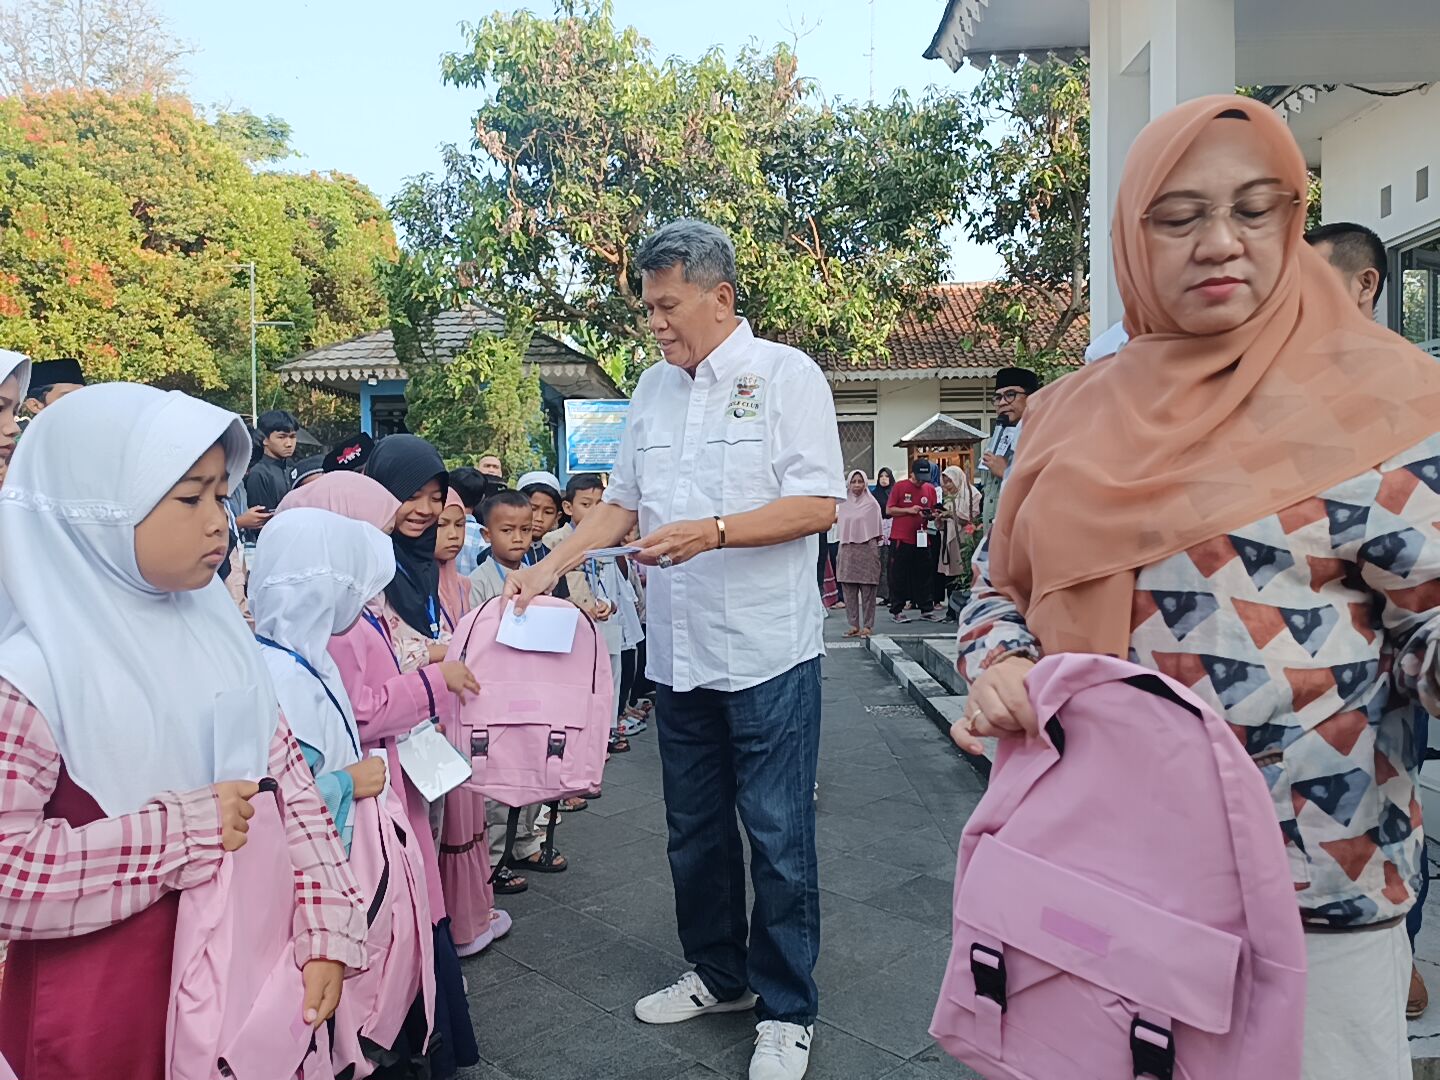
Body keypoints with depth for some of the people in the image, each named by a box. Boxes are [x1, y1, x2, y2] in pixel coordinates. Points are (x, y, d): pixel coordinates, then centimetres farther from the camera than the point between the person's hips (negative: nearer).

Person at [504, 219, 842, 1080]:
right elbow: (622, 502, 19)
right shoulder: (654, 389, 13)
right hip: (678, 652, 6)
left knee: (777, 836, 3)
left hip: (768, 651, -6)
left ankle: (787, 1010, 20)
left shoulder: (786, 374, -5)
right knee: (695, 829, 16)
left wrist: (711, 532, -23)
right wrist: (553, 565, 7)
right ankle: (720, 975, 36)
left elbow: (818, 505, -13)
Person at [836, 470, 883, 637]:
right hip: (848, 552, 4)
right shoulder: (844, 505, 12)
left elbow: (875, 531, 2)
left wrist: (875, 552, -4)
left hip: (866, 550, -4)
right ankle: (854, 625, 9)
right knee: (849, 591, 3)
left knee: (867, 591, -2)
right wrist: (841, 553, 11)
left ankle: (867, 626, 3)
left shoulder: (872, 504, 1)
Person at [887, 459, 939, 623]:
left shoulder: (930, 489, 8)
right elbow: (889, 510, -3)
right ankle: (896, 611, 6)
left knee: (925, 574, 6)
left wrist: (930, 514, -9)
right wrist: (909, 510, -14)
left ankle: (926, 608, 15)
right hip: (901, 539, -4)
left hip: (922, 538, 4)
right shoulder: (900, 487, -3)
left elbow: (934, 510, 14)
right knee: (899, 576, 0)